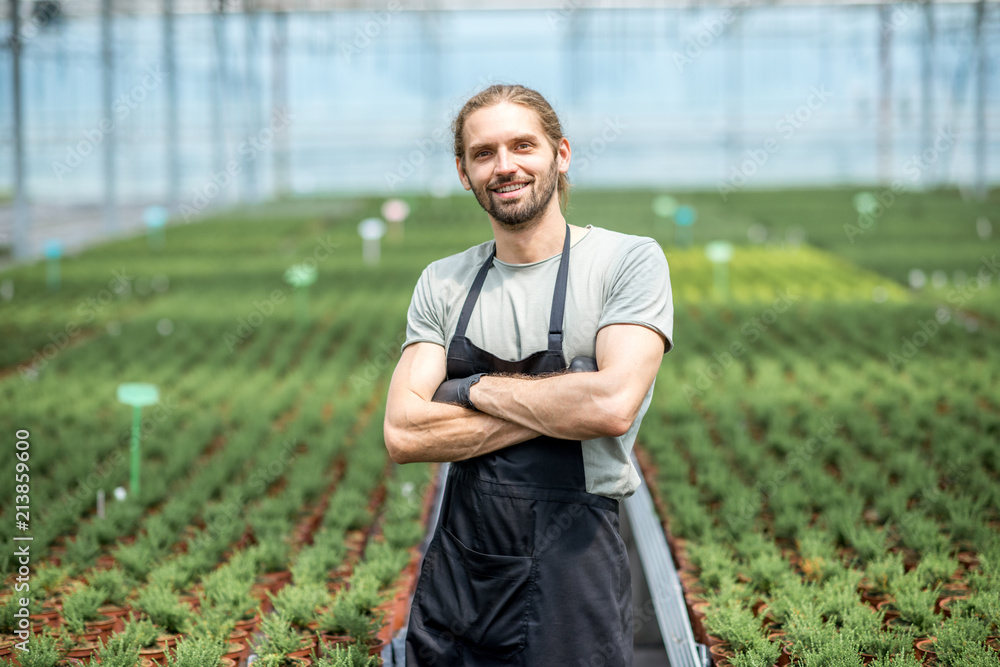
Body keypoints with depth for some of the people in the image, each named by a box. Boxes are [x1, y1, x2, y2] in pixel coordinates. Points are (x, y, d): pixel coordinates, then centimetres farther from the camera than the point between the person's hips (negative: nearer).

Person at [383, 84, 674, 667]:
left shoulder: (629, 261, -5)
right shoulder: (442, 283, 7)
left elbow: (612, 405, -21)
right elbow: (403, 433, -5)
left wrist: (475, 388, -9)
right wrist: (553, 406, -12)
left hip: (571, 573, -4)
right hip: (456, 569, 4)